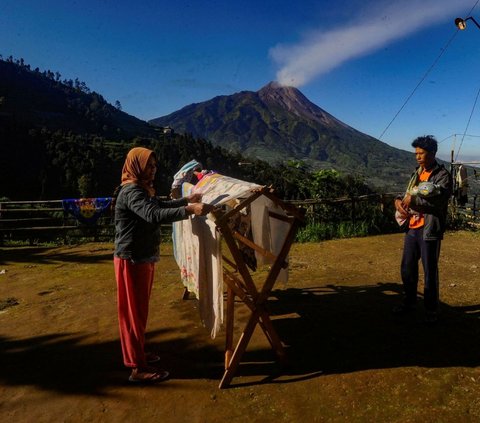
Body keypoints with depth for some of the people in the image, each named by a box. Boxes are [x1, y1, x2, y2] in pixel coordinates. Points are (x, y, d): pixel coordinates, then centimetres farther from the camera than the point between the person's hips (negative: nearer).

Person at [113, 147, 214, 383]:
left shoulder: (143, 189, 14)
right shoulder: (131, 191, -20)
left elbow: (160, 206, 29)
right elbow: (154, 215, -36)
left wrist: (187, 200, 22)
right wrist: (189, 210, -43)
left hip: (144, 258, 10)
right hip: (131, 261, -10)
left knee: (140, 310, 19)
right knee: (134, 312, -1)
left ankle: (137, 354, 34)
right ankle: (138, 368, 10)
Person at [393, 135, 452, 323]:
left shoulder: (443, 175, -7)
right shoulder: (417, 173, 14)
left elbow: (439, 199, -21)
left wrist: (414, 199, -18)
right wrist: (399, 201, -6)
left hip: (430, 230, -6)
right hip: (412, 228, 6)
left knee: (430, 272, 3)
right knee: (407, 268, 14)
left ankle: (431, 309, 19)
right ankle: (409, 302, 32)